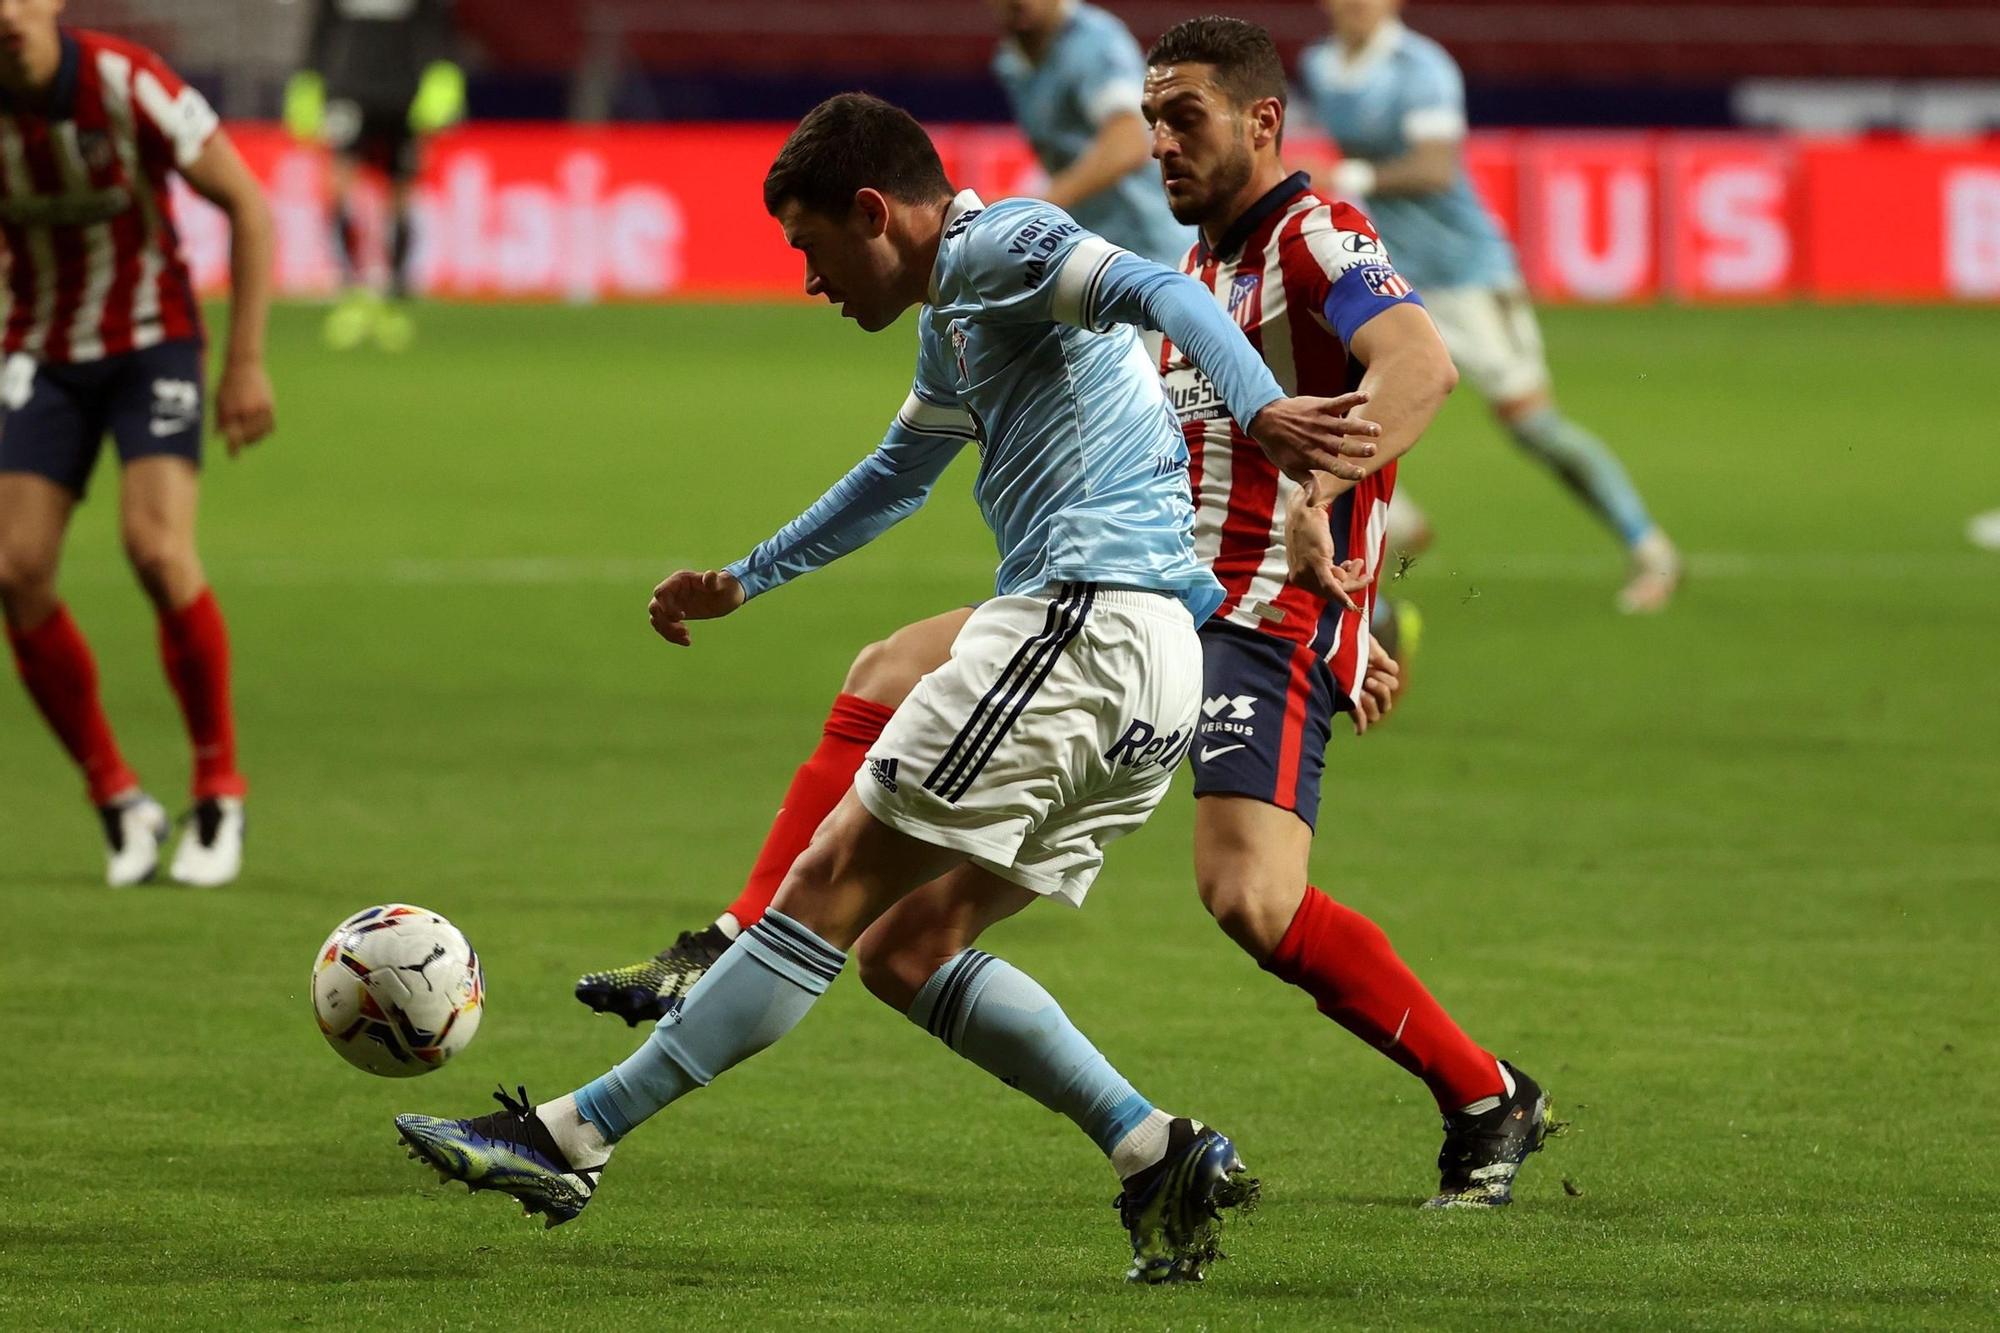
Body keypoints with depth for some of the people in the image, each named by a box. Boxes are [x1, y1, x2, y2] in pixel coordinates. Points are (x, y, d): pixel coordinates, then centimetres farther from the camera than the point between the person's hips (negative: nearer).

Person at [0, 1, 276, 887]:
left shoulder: (128, 86, -21)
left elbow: (247, 207, -12)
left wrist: (246, 364, -13)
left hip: (153, 344, -4)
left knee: (157, 549, -23)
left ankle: (219, 795, -6)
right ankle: (119, 805, 5)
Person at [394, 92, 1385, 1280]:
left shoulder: (994, 246, -4)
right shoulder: (953, 318, 27)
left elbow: (1160, 292, -21)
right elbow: (897, 474, 44)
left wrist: (1260, 409, -39)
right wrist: (745, 582, 54)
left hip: (1085, 618, -10)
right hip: (1154, 673, 10)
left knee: (834, 884, -7)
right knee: (903, 952, 9)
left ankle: (571, 1140, -5)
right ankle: (1162, 1158, -2)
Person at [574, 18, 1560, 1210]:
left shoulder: (1316, 237, -10)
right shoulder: (1202, 265, 19)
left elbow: (1421, 363, -30)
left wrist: (1319, 503, -44)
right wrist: (1349, 630, 26)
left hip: (1270, 623, -9)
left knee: (1249, 896, -26)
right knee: (891, 677, 2)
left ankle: (1491, 1104, -10)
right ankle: (734, 960, 1)